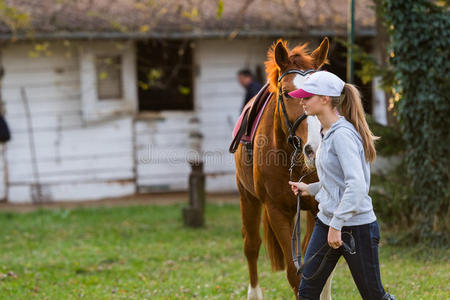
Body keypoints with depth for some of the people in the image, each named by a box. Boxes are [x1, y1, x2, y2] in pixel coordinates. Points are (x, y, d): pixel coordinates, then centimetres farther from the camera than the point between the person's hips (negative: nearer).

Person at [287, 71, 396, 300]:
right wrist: (310, 189, 20)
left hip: (356, 227, -9)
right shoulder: (327, 133, 11)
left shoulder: (342, 134, -19)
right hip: (326, 222, 9)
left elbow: (356, 184, -28)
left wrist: (337, 225, -28)